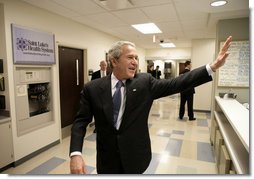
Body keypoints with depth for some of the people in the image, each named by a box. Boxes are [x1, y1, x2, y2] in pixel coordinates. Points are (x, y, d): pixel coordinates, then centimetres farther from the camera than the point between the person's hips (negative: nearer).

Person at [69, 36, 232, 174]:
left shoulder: (145, 82, -7)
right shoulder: (92, 88, -9)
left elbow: (176, 84, -10)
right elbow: (81, 121, -7)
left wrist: (212, 66, -16)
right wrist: (76, 154, -19)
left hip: (135, 155, 1)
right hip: (107, 158, 0)